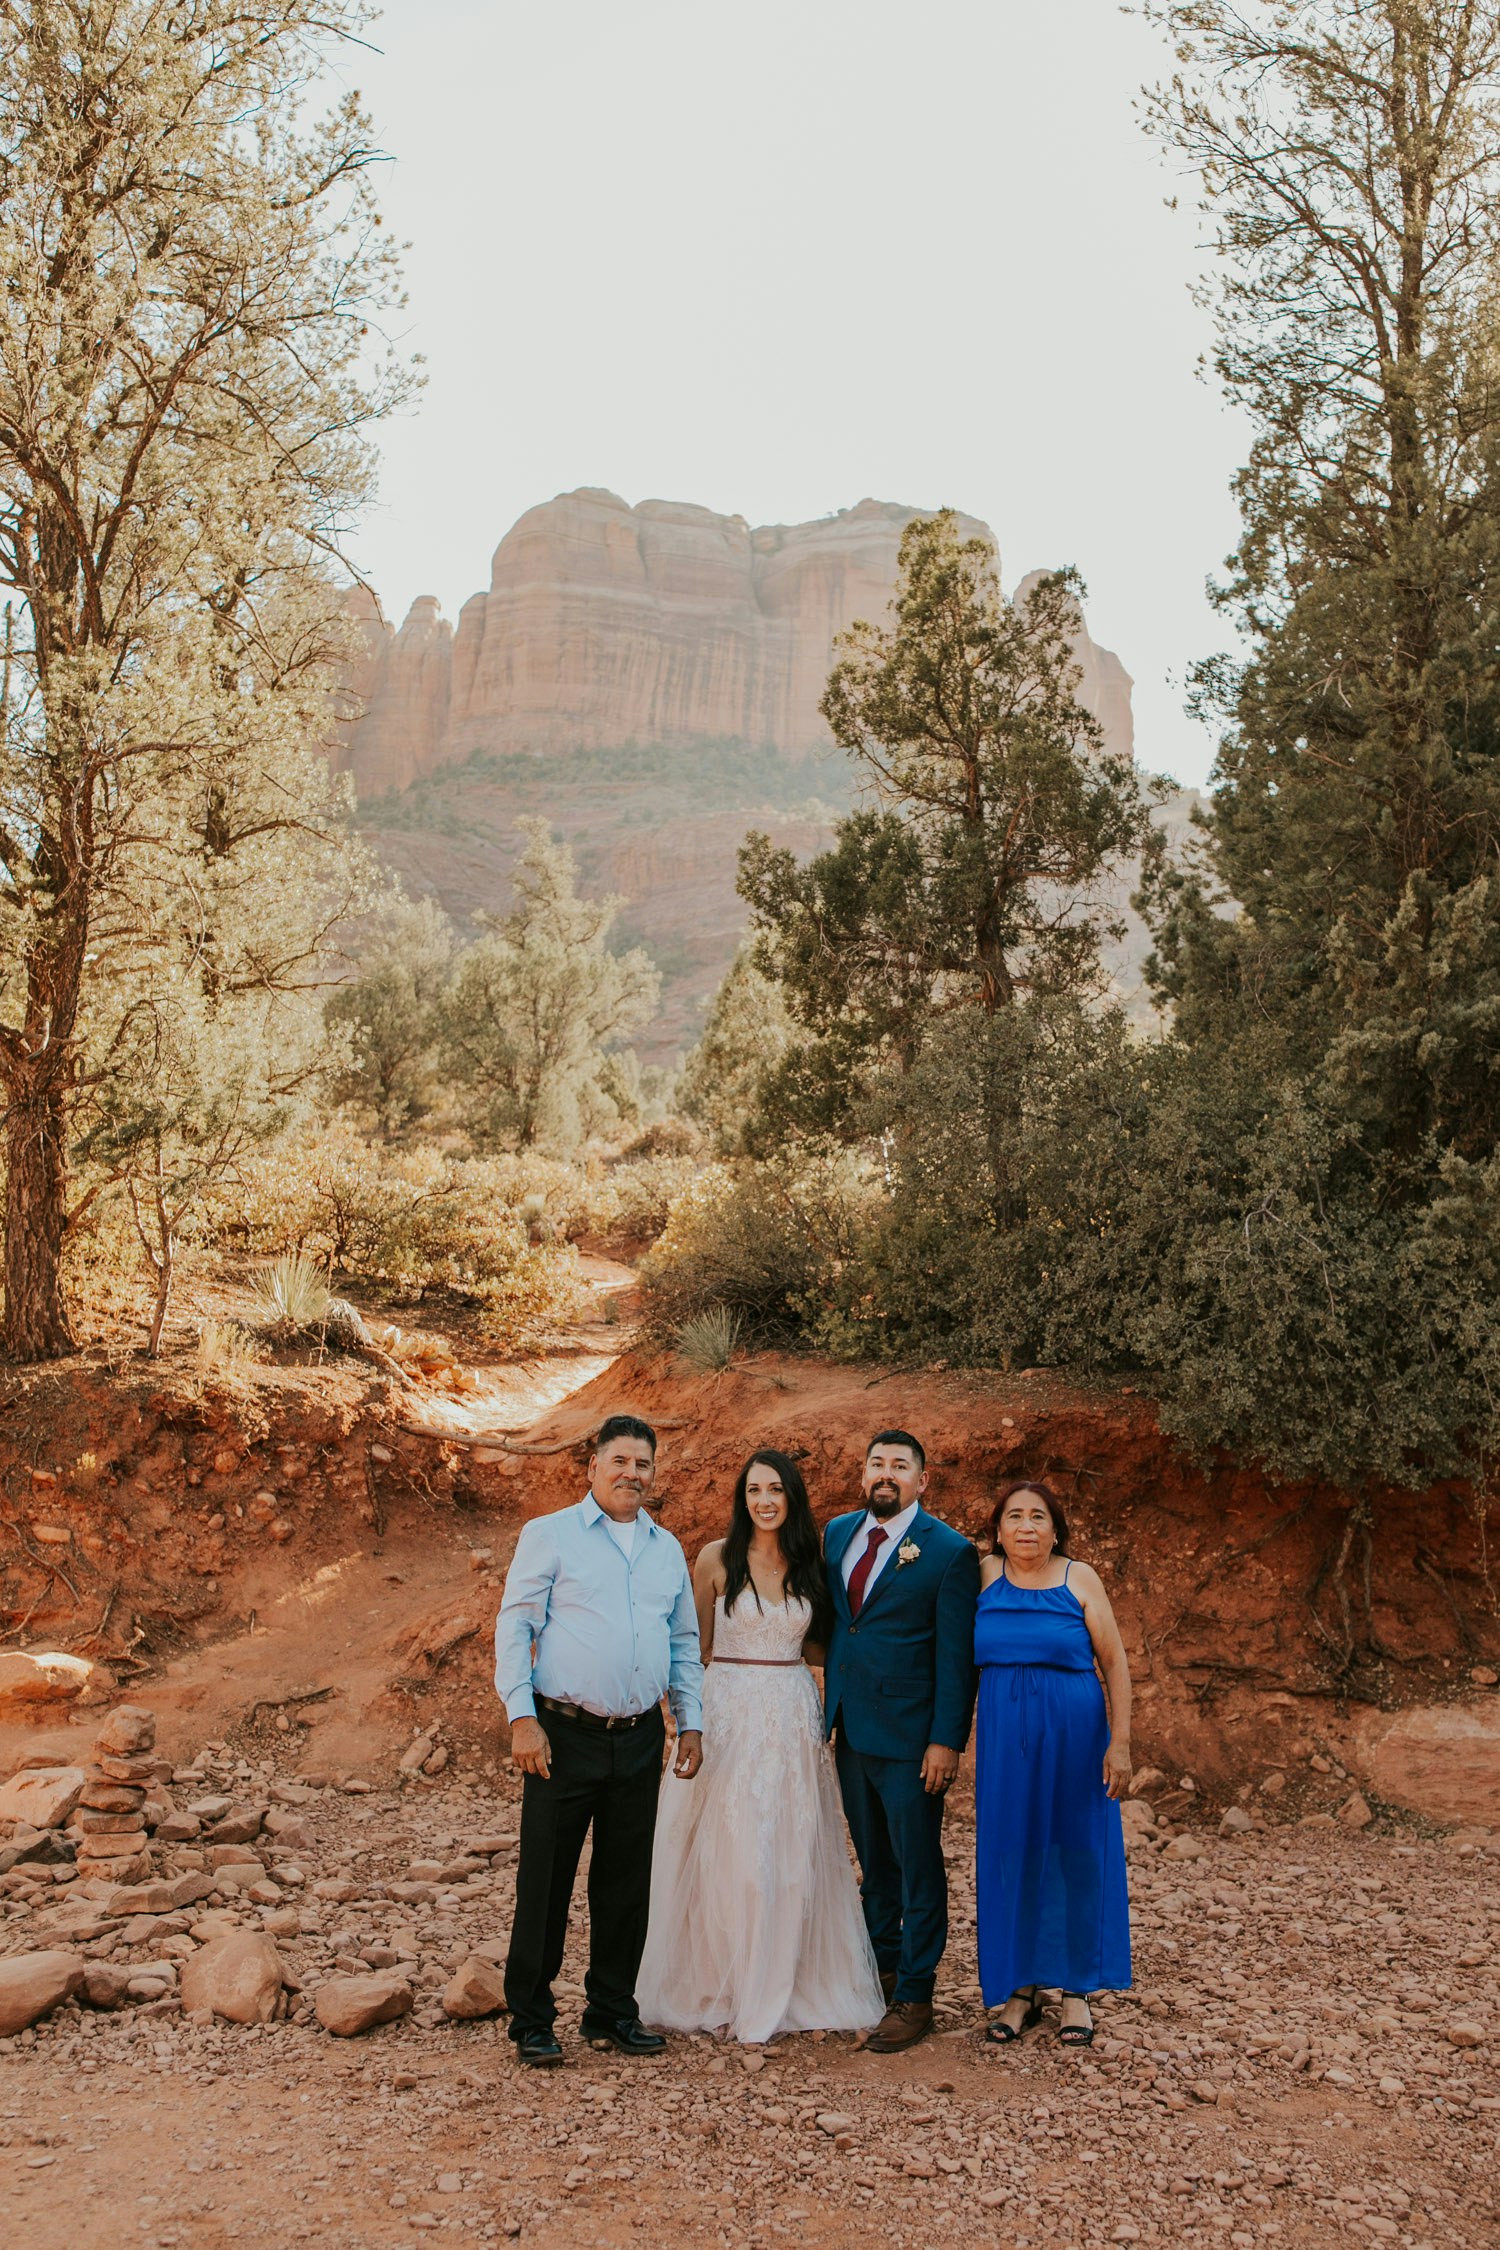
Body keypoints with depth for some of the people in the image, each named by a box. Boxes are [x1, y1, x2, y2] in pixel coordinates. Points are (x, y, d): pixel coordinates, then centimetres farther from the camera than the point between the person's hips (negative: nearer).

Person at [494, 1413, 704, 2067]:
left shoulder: (667, 1548, 14)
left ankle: (613, 2013, 24)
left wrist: (691, 1723, 13)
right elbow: (514, 1627, -4)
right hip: (565, 1736, -4)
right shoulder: (549, 1535, 0)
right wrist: (522, 1717, -12)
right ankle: (531, 2020, 14)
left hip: (640, 1739, 4)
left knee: (627, 1884, 11)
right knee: (545, 1881, 1)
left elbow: (684, 1642, 20)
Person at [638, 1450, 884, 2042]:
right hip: (730, 1718, -3)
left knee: (794, 1855, 6)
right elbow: (695, 1646, 1)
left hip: (795, 1720, 4)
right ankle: (731, 1993, 13)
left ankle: (788, 1990, 19)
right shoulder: (717, 1559, -4)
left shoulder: (808, 1564, 7)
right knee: (732, 1855, 0)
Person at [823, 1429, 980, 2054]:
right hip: (850, 1727, 6)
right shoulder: (838, 1533, 8)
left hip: (909, 1736, -6)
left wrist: (947, 1741, -14)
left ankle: (914, 1997, 14)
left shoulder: (950, 1552, -10)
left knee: (918, 1867, 4)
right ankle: (882, 1970, 32)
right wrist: (830, 1709, 12)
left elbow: (957, 1656, -11)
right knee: (873, 1862, 18)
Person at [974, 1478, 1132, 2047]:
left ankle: (1077, 1990, 19)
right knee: (1011, 1857, 6)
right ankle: (1020, 1989, 19)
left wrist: (1120, 1741, -9)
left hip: (1073, 1733, -2)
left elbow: (1115, 1663, -3)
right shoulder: (985, 1577, 1)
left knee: (1076, 1855, 5)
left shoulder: (1079, 1580, -4)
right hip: (1004, 1737, 2)